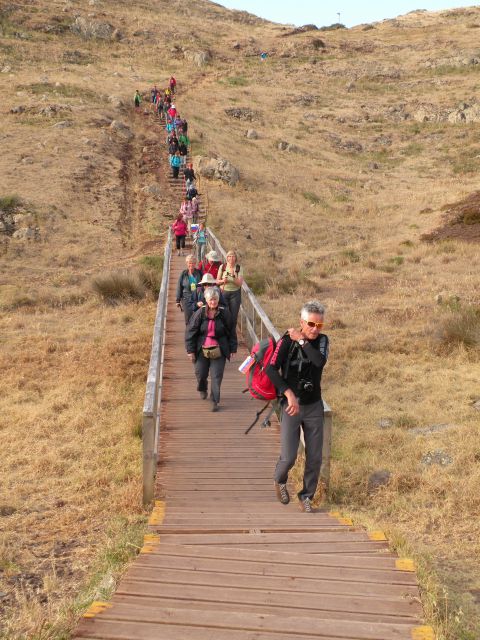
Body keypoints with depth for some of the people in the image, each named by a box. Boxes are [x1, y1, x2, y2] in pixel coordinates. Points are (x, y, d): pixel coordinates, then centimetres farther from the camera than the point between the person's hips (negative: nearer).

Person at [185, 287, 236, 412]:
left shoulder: (224, 313, -6)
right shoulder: (200, 313, -8)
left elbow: (231, 332, 4)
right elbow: (190, 331, -4)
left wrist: (233, 348, 5)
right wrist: (190, 350, -6)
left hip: (219, 350, -1)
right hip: (202, 350, 1)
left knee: (216, 376, -3)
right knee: (201, 373, 12)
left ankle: (214, 401, 6)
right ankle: (202, 389, 45)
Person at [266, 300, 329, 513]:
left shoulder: (322, 340, 0)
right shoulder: (287, 341, -12)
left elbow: (320, 362, -21)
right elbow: (271, 369, -23)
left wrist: (302, 341, -19)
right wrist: (290, 394, -29)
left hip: (314, 407, 3)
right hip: (291, 406, -3)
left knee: (315, 457, 4)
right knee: (288, 457, -7)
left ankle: (306, 496, 24)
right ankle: (280, 481, 26)